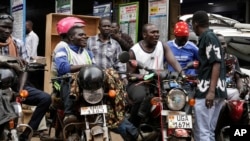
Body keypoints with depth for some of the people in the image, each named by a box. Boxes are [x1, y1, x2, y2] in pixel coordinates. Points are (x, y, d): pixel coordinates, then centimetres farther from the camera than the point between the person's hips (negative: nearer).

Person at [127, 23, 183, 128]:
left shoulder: (163, 46, 5)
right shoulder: (134, 51, -4)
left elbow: (174, 62, -9)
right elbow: (130, 75, -4)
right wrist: (144, 76, -23)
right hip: (139, 83, -3)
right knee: (140, 96, -37)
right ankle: (132, 125, -14)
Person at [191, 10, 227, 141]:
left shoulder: (209, 37, -9)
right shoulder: (206, 38, 20)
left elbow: (216, 64, -18)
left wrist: (211, 91, -25)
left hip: (208, 91, -10)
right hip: (208, 90, 10)